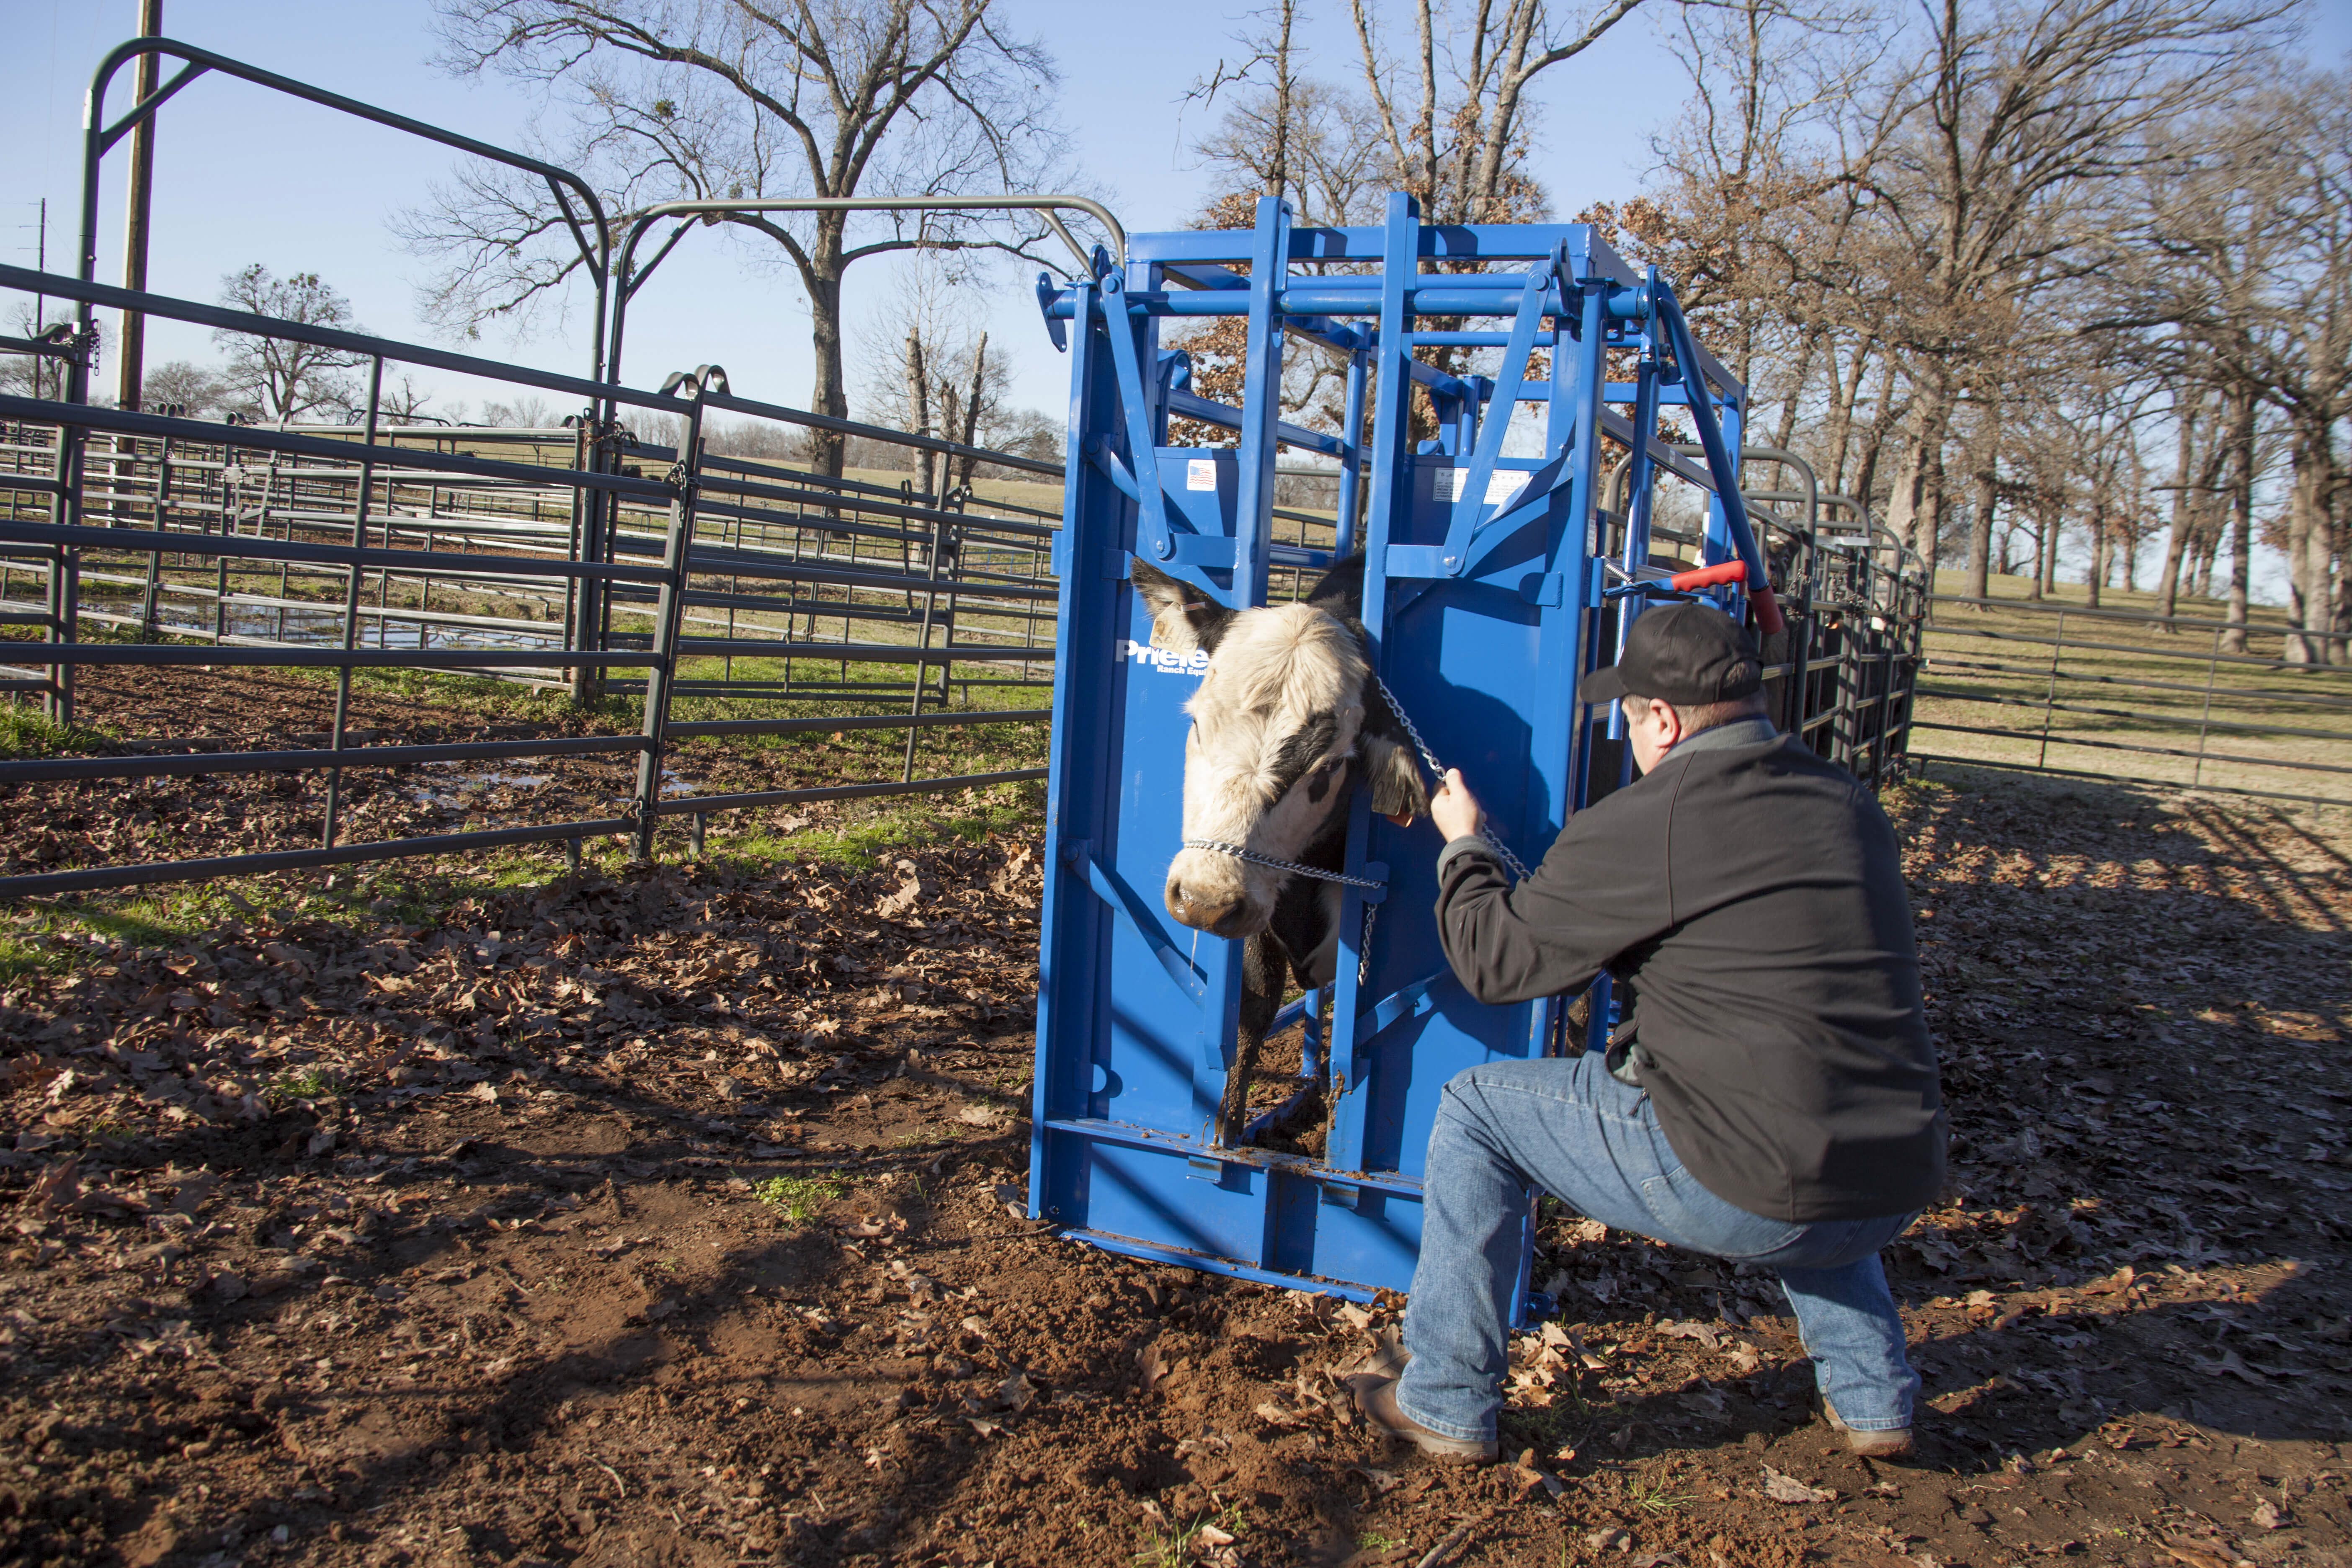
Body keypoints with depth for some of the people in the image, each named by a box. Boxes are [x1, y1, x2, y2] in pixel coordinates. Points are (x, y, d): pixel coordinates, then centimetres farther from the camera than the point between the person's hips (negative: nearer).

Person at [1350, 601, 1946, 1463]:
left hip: (1743, 1191, -7)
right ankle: (1875, 1397, 38)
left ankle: (1446, 1406, 18)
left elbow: (1496, 960, -2)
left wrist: (1461, 845, 17)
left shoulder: (1638, 826, -12)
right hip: (1896, 1188, 7)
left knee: (1478, 1109, 8)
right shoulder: (1851, 804, 9)